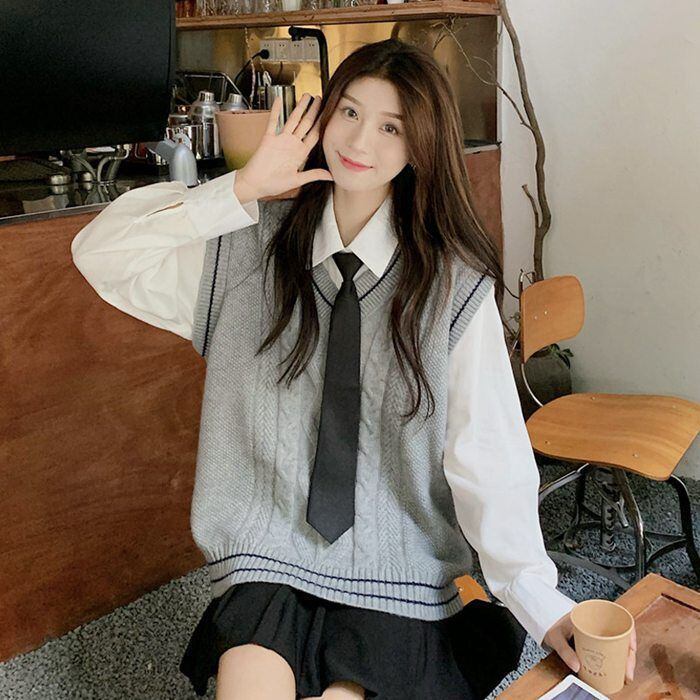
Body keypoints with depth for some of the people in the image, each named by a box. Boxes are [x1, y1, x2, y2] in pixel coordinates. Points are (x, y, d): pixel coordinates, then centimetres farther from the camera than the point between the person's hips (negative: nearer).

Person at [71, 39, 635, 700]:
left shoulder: (455, 284, -9)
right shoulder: (250, 249, 0)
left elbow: (487, 454, -11)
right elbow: (100, 254, -3)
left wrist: (539, 600, -20)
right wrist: (242, 192, -11)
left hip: (395, 571, -1)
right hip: (267, 558, 2)